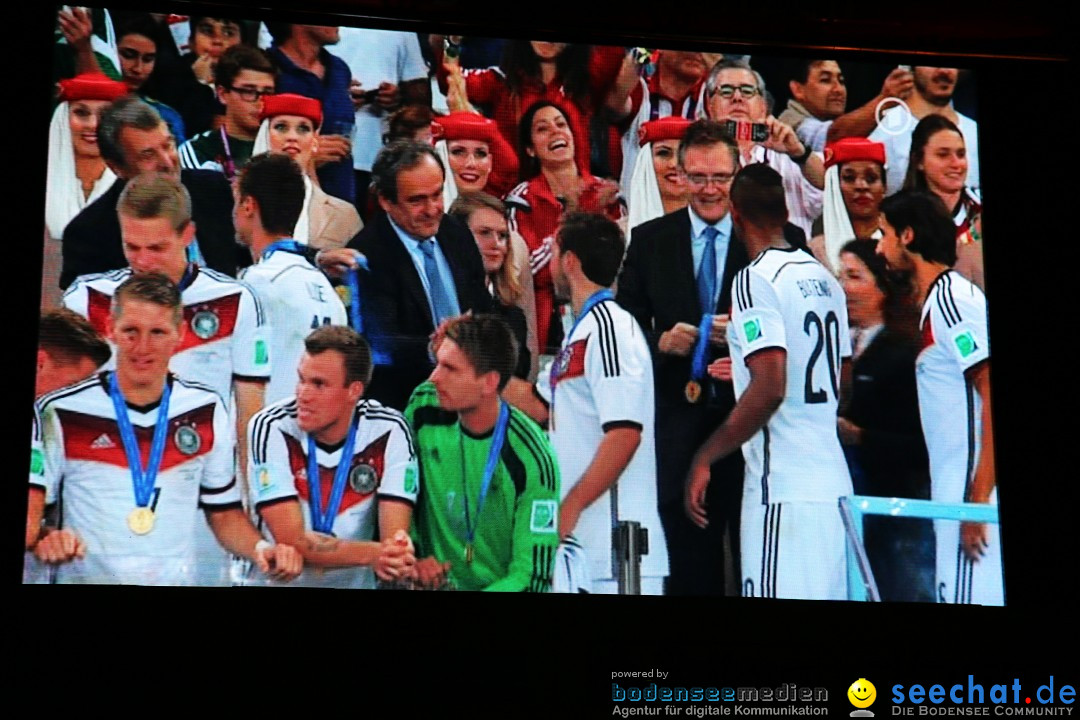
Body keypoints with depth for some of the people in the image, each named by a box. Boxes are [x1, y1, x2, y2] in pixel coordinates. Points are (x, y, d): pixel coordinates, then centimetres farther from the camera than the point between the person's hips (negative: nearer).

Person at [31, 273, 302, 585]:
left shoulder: (207, 411, 11)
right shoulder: (59, 413, 1)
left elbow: (223, 512, 19)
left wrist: (261, 548, 1)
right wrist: (45, 540, -15)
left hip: (177, 579, 2)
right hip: (87, 577, -2)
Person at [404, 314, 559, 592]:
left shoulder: (532, 460, -13)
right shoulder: (423, 408, -2)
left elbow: (530, 578, -11)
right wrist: (412, 554, -2)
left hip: (500, 585, -3)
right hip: (433, 582, 3)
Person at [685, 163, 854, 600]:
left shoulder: (755, 279, -10)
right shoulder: (825, 279, 15)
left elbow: (770, 389, -20)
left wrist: (705, 457, -13)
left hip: (783, 486, -8)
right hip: (833, 481, 9)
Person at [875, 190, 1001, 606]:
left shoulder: (951, 299, -11)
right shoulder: (940, 298, 18)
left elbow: (994, 397, -18)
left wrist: (978, 498, -21)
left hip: (973, 490, -10)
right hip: (956, 493, 10)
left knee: (969, 594, -8)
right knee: (960, 592, 10)